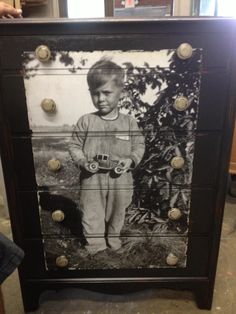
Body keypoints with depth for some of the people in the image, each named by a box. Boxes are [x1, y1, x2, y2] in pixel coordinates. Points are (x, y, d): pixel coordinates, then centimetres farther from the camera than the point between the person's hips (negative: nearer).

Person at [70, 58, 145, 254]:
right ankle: (96, 245, 34)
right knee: (92, 216, 11)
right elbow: (75, 146, 1)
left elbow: (139, 145, 3)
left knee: (117, 214, 21)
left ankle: (113, 240, 48)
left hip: (120, 179, 2)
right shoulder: (86, 121, -7)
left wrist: (131, 160, -15)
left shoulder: (129, 122, -5)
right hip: (92, 178, -1)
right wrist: (83, 161, -17)